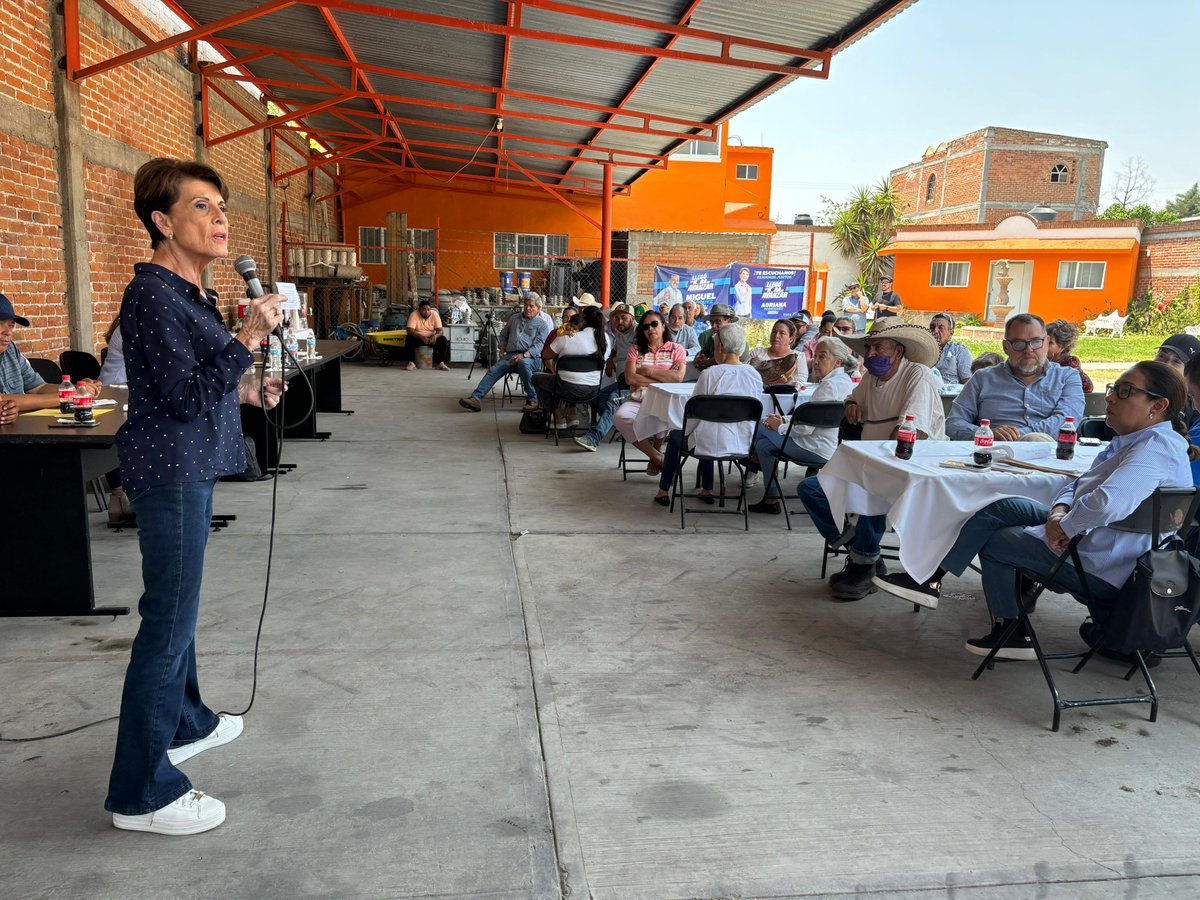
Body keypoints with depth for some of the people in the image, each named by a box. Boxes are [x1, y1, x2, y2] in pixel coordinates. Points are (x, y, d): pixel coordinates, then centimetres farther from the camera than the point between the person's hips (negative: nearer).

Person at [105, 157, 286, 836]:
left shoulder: (185, 290, 13)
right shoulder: (153, 295, -18)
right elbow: (186, 397, -23)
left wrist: (246, 391, 15)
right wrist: (250, 336, -27)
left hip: (188, 468, 10)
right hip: (170, 470, -10)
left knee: (177, 607, 21)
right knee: (169, 617, -5)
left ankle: (185, 723, 39)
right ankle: (141, 793, 6)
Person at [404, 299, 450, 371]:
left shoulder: (435, 314, -10)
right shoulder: (414, 314, -15)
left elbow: (440, 331, -15)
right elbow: (410, 330, -24)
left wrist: (435, 336, -39)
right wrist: (422, 337, -41)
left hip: (431, 338, 2)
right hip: (418, 338, -2)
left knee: (443, 339, -25)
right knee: (409, 339, -32)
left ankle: (440, 363, -20)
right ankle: (411, 363, -26)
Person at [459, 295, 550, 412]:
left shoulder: (542, 324, 8)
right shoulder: (514, 319, 25)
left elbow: (539, 345, -6)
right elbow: (503, 335, 36)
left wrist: (524, 355, -21)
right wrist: (502, 348, 16)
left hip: (531, 358, -5)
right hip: (510, 356, 5)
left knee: (523, 363, -39)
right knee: (493, 371, -19)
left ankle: (532, 400, -29)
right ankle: (476, 398, -31)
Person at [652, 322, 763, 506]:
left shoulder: (710, 374, -15)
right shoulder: (755, 375, -1)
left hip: (714, 445, -5)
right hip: (745, 444, 5)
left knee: (675, 436, 25)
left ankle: (663, 492, 32)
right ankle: (706, 490, 39)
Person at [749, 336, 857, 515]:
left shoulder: (830, 385, -22)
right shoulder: (844, 381, 11)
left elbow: (806, 427, -24)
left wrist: (780, 427, -6)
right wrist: (784, 419, 7)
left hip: (819, 451, -10)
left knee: (761, 428, 9)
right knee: (764, 444, 18)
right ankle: (771, 499, 21)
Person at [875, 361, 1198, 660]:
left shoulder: (1156, 448, -24)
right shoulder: (1133, 441, 11)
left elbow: (1108, 503, -41)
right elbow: (1080, 484, 12)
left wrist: (1065, 527, -23)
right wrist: (1059, 513, -9)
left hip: (1099, 568, -10)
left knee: (993, 541, 2)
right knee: (1002, 507, 7)